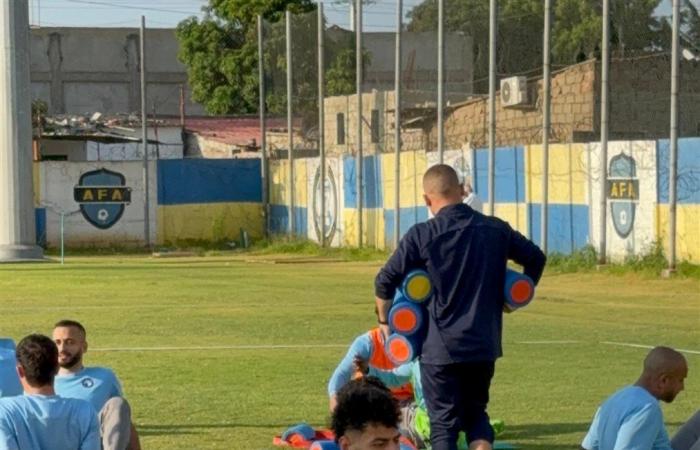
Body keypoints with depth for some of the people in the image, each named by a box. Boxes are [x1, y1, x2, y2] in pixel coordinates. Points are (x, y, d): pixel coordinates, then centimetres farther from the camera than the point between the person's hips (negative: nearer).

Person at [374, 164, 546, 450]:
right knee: (475, 413, 20)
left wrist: (385, 322, 7)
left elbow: (385, 282, -8)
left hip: (441, 348, -4)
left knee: (444, 422, 6)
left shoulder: (422, 235, -9)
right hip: (484, 344, 4)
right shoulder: (496, 229, 3)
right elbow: (536, 258, 14)